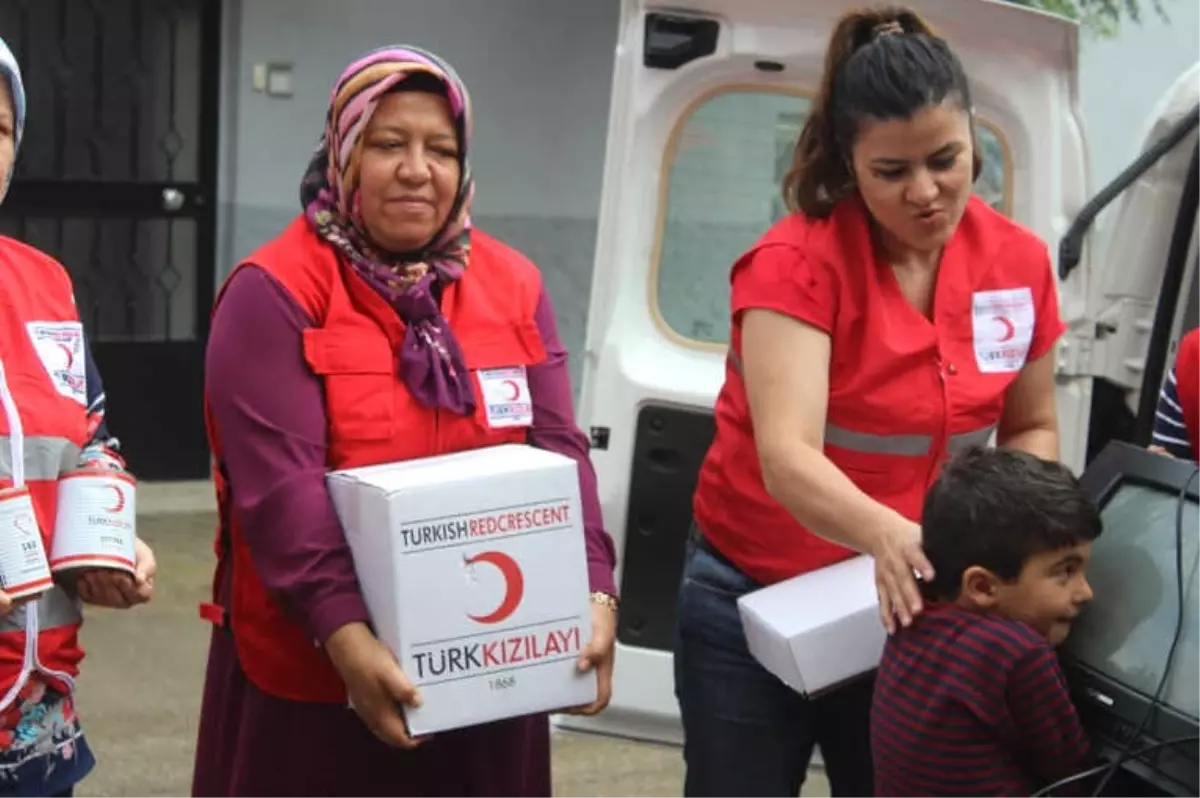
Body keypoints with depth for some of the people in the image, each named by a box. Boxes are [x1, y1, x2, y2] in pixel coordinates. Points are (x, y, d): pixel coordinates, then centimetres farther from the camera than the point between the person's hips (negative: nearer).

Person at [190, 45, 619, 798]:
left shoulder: (515, 284, 6)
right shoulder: (276, 291, -8)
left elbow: (559, 452, 2)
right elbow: (281, 486, -17)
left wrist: (595, 592, -12)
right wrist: (347, 635, -27)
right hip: (313, 667, -4)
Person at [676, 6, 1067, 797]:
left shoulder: (1021, 262, -5)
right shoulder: (796, 263, -20)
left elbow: (1031, 428, 8)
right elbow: (785, 456, -31)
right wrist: (887, 535, -49)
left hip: (910, 605, 4)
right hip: (756, 599, -3)